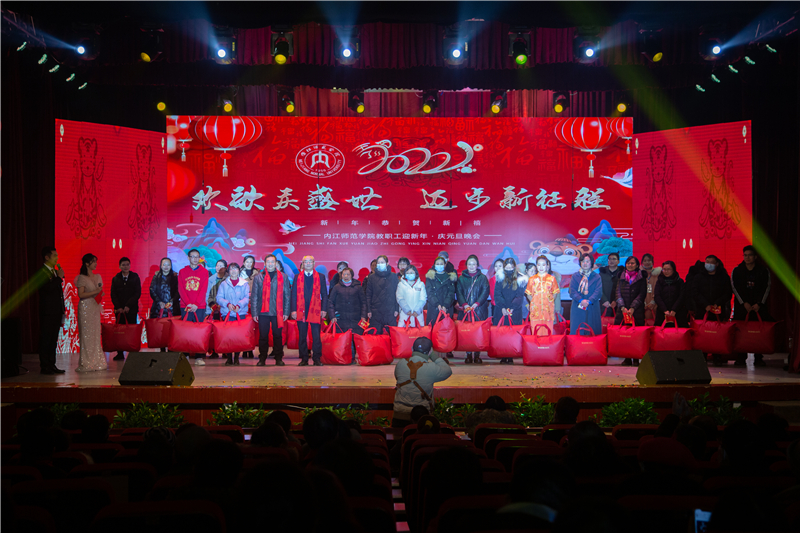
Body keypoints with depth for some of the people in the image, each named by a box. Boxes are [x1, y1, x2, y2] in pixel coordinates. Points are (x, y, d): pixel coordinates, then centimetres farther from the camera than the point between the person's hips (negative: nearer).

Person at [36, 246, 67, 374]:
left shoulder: (56, 271, 15)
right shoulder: (40, 272, -10)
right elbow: (48, 288, -25)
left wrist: (63, 310, 17)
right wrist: (59, 277, -15)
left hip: (57, 312, 8)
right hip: (47, 312, -8)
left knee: (53, 339, 11)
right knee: (45, 339, -3)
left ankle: (52, 365, 17)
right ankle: (45, 366, 1)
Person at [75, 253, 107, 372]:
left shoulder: (98, 277, 14)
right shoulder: (82, 278, -7)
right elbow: (81, 294, -14)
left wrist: (101, 293, -1)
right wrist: (95, 292, -17)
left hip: (95, 307, 6)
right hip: (85, 308, -6)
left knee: (96, 333, 5)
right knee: (86, 334, -5)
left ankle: (97, 361, 9)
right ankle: (86, 363, -2)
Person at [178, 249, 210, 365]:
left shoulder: (204, 272, 6)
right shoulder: (182, 272, 9)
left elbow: (204, 290, -1)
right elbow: (181, 289, 2)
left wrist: (196, 304, -12)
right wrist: (188, 303, -11)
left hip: (199, 307, -1)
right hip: (185, 307, 1)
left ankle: (199, 357, -2)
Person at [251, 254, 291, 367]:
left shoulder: (283, 277, 8)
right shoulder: (258, 277, 8)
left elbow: (287, 295, 7)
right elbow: (254, 296, 8)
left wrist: (286, 312, 1)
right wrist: (254, 313, 1)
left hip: (278, 312, 0)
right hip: (263, 312, 0)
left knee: (278, 335, 3)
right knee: (263, 336, 2)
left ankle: (279, 358, 11)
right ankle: (262, 358, 10)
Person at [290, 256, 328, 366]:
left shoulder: (320, 277, 8)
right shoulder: (297, 277, 10)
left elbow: (324, 294, 7)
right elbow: (294, 294, 8)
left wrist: (324, 309, -2)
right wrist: (293, 310, 0)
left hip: (315, 311, -1)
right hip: (301, 311, 1)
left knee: (316, 336, -2)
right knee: (302, 336, 3)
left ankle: (317, 359, 5)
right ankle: (304, 359, 10)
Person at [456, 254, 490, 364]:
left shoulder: (483, 278, 8)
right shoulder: (461, 278, 11)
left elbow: (485, 292, -1)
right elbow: (459, 293, 5)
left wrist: (476, 304, -13)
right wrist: (465, 305, -12)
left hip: (479, 310, -1)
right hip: (465, 310, 1)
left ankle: (477, 355, 2)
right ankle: (468, 355, 3)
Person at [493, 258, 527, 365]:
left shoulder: (520, 280, 5)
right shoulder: (500, 279, 9)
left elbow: (520, 296, -2)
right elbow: (497, 294, 1)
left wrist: (512, 308, -15)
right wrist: (502, 308, -12)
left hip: (515, 311, -1)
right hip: (501, 311, 1)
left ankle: (511, 357, 0)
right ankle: (503, 357, 1)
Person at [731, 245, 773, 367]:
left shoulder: (764, 271, 6)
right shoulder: (736, 271, 5)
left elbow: (766, 288, 3)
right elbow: (735, 288, 1)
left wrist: (759, 304, -7)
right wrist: (744, 303, -8)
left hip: (759, 305, 0)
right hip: (741, 306, 0)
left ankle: (758, 358, 1)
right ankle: (741, 359, -1)